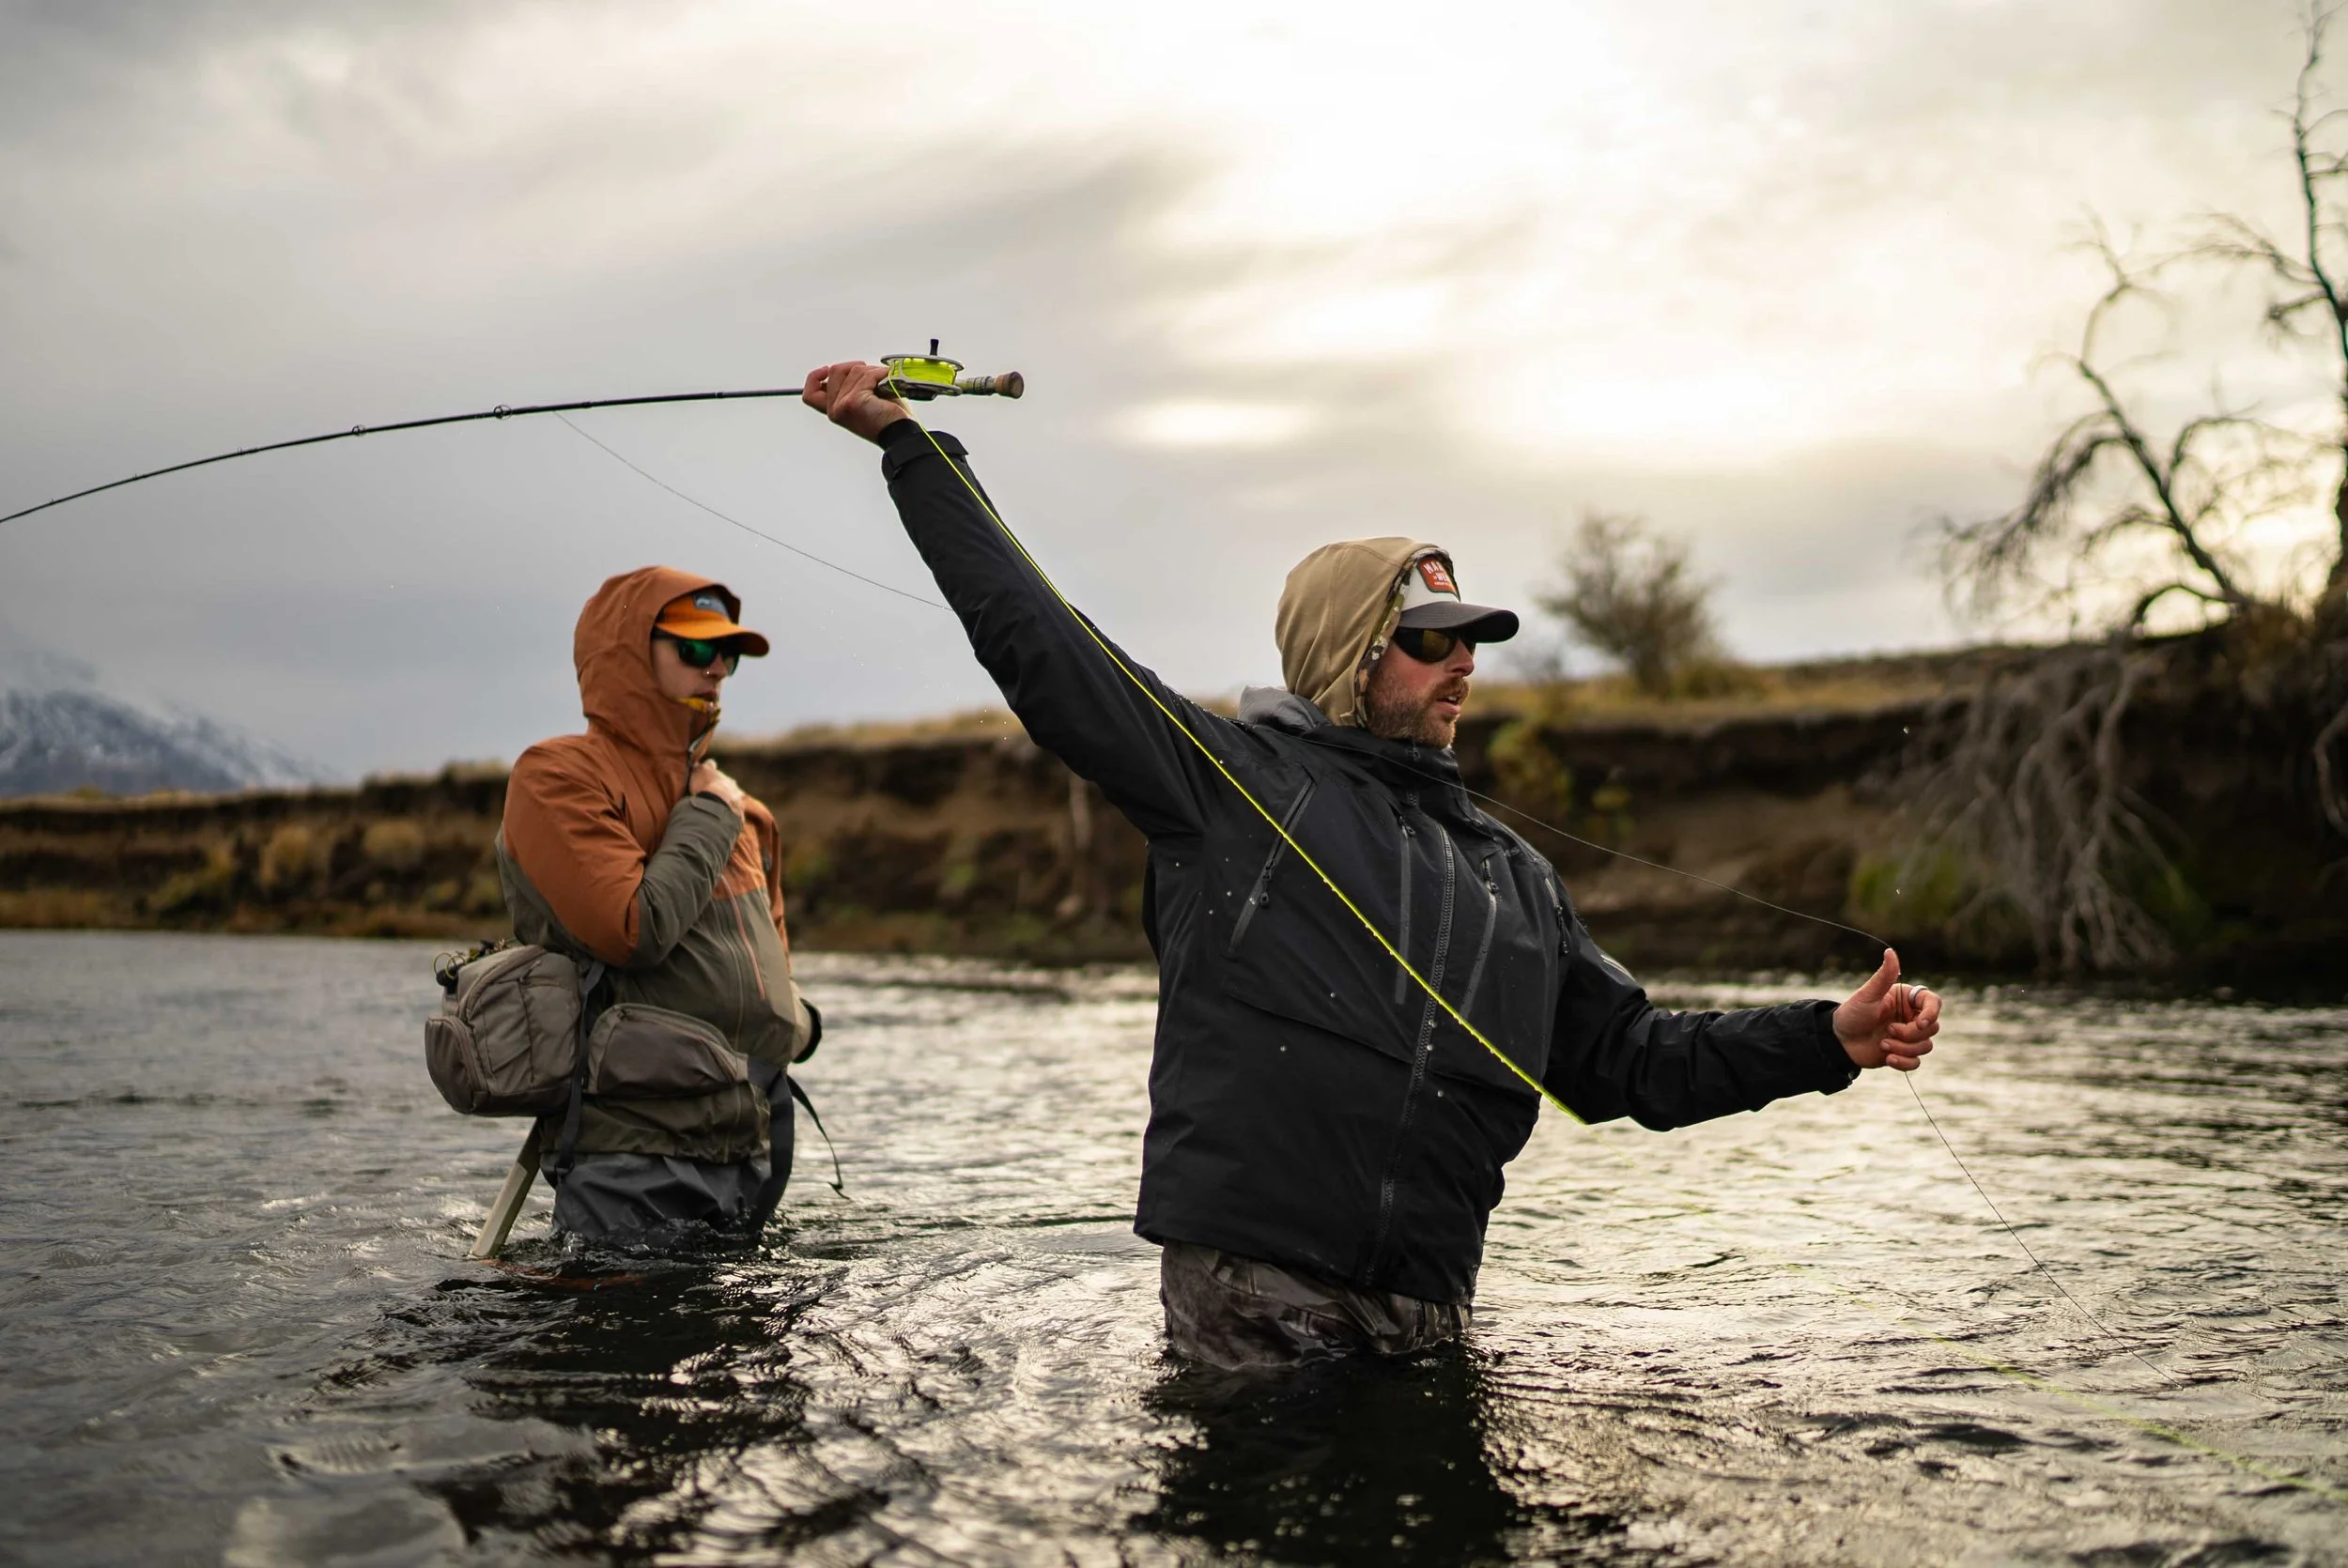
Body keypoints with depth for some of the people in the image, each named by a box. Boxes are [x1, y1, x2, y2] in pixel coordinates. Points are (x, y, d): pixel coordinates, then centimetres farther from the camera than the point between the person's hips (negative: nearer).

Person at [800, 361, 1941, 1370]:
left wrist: (1832, 1039, 9)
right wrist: (904, 442, 3)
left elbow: (1628, 1058, 21)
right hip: (1248, 1290, -4)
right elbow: (1029, 636, 2)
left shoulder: (1511, 873, 20)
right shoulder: (1237, 776, 4)